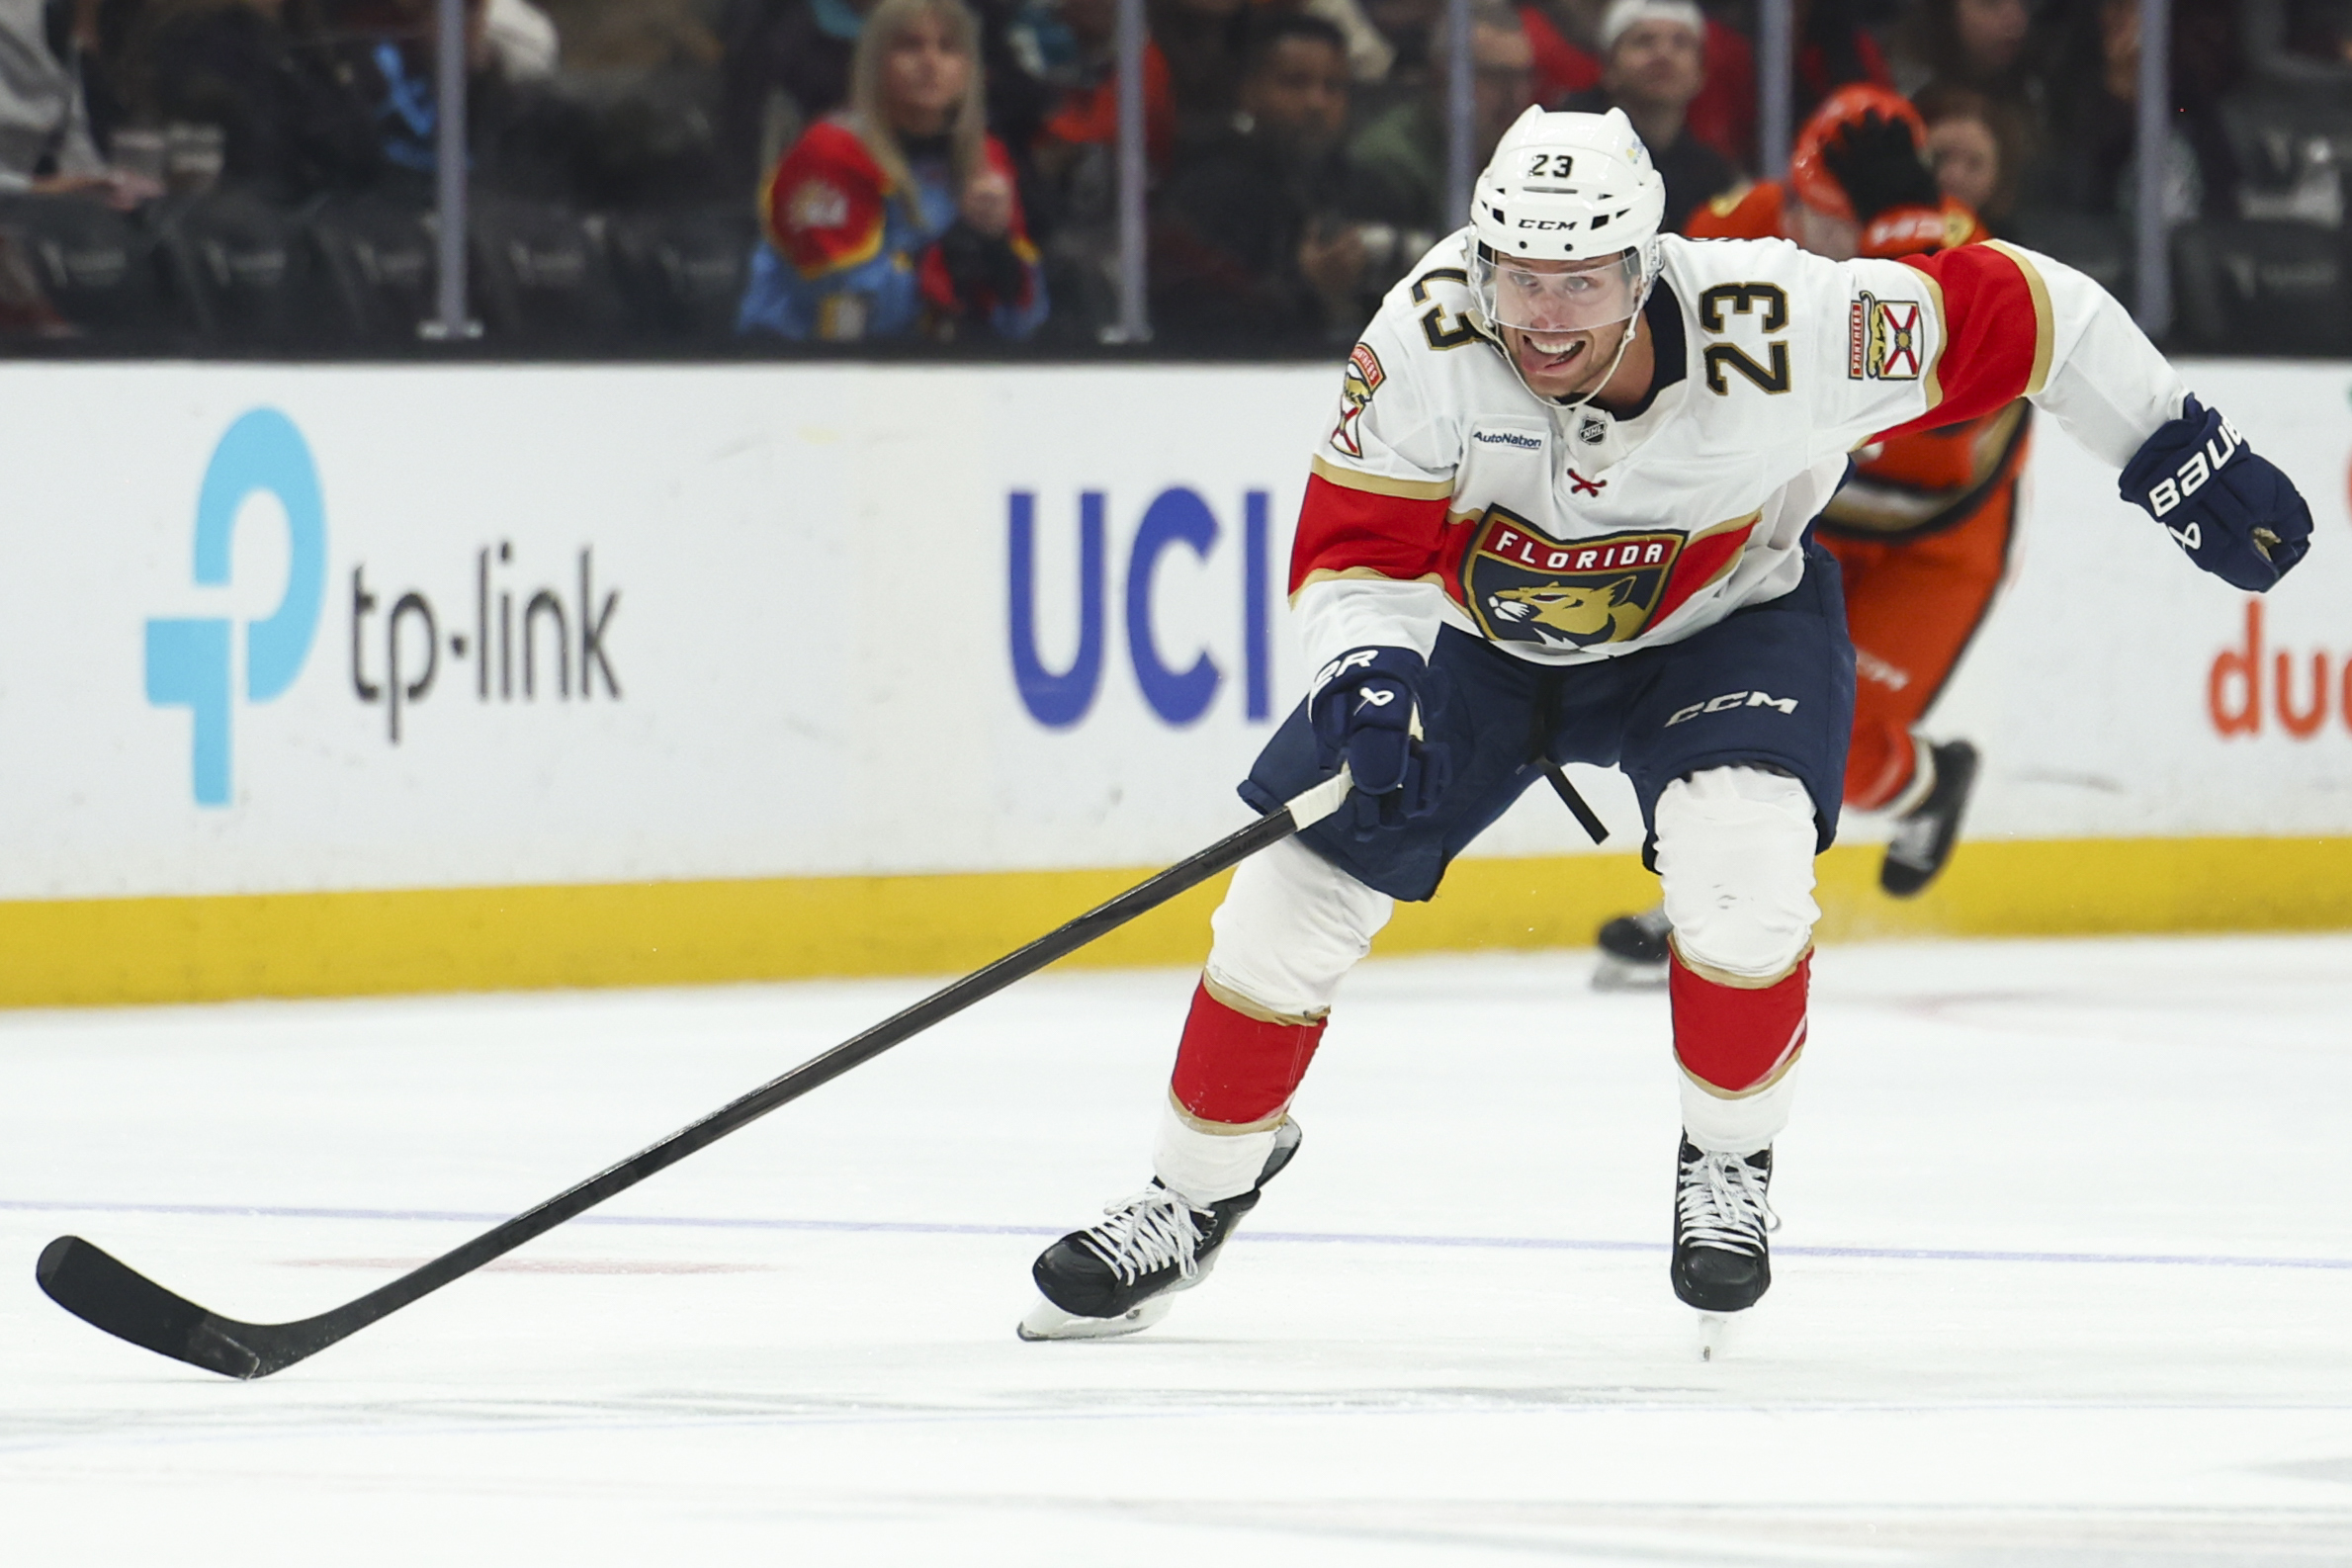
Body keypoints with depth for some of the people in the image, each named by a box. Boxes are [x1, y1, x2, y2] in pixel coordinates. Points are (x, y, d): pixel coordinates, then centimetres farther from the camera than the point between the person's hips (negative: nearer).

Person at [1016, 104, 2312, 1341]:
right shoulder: (1432, 333, -31)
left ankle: (1728, 1159, 0)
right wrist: (1365, 681, -42)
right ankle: (1197, 1189, 17)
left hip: (1720, 622, -2)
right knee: (1296, 890, -6)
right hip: (1480, 624, 2)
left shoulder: (1773, 331, -35)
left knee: (1741, 874, -29)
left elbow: (2018, 314, -24)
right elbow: (1357, 543, -22)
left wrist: (2181, 461, -16)